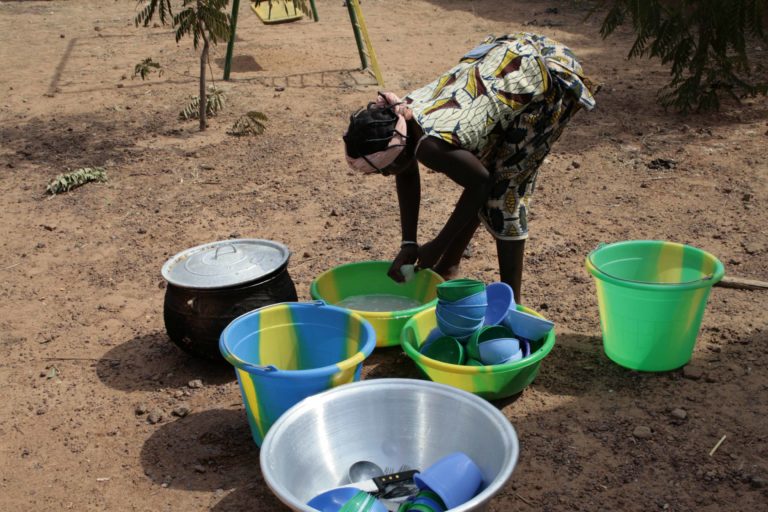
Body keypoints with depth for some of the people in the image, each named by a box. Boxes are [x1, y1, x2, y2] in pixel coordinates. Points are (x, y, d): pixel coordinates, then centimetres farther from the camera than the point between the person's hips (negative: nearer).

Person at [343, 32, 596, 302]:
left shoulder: (431, 146, -31)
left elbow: (480, 182, -18)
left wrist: (437, 247, -9)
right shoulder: (397, 118, -8)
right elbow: (407, 176, 7)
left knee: (503, 191, -6)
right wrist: (408, 244, 4)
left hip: (550, 80, -9)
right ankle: (447, 268, 32)